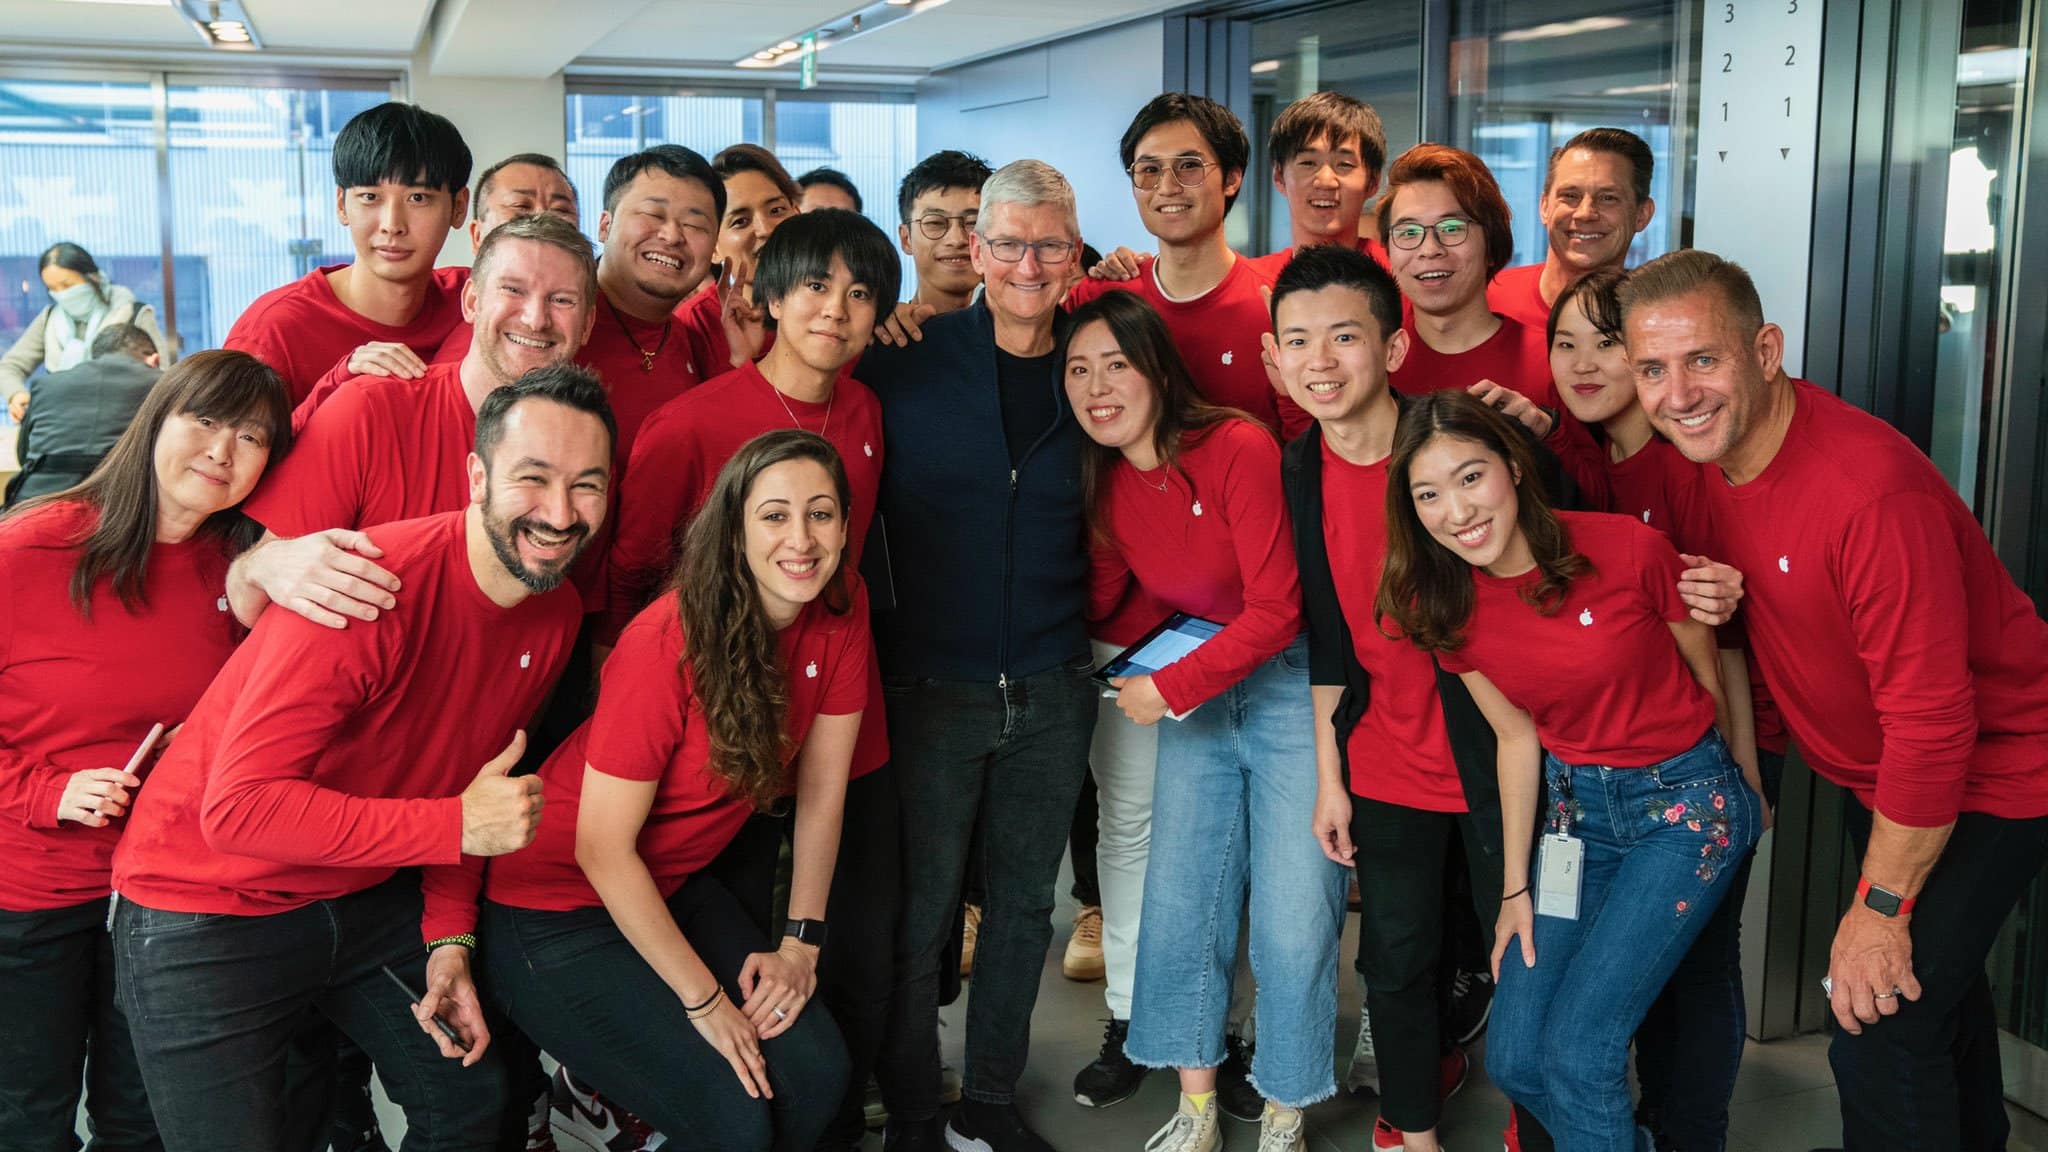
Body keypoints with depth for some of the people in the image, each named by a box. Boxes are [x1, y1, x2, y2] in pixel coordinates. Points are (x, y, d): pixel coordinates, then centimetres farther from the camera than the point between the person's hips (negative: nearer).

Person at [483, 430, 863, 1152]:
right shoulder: (669, 644, -27)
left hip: (674, 886, 6)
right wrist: (704, 1000, -18)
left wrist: (802, 942, -4)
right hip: (555, 909, -6)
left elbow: (821, 790, 0)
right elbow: (603, 849, -23)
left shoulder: (841, 610, -9)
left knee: (817, 1071, -9)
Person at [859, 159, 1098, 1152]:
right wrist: (878, 629, -6)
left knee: (1024, 903, 14)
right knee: (919, 911, 6)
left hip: (1053, 691, 3)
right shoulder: (904, 364, -6)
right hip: (933, 686, -3)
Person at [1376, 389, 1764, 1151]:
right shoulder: (1447, 607, -7)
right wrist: (1515, 889, 8)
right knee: (1514, 1060, 3)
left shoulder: (1630, 551, -21)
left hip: (1685, 801, -5)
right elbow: (1518, 737, 4)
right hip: (1576, 809, 5)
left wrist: (1752, 795, 9)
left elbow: (1713, 675, -5)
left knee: (1578, 1052, -14)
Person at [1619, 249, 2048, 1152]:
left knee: (1882, 1033, -14)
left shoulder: (1872, 491, -34)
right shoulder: (1709, 454, -8)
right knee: (1934, 984, 28)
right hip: (1878, 773, 8)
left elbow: (1932, 722, -31)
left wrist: (1882, 905, -22)